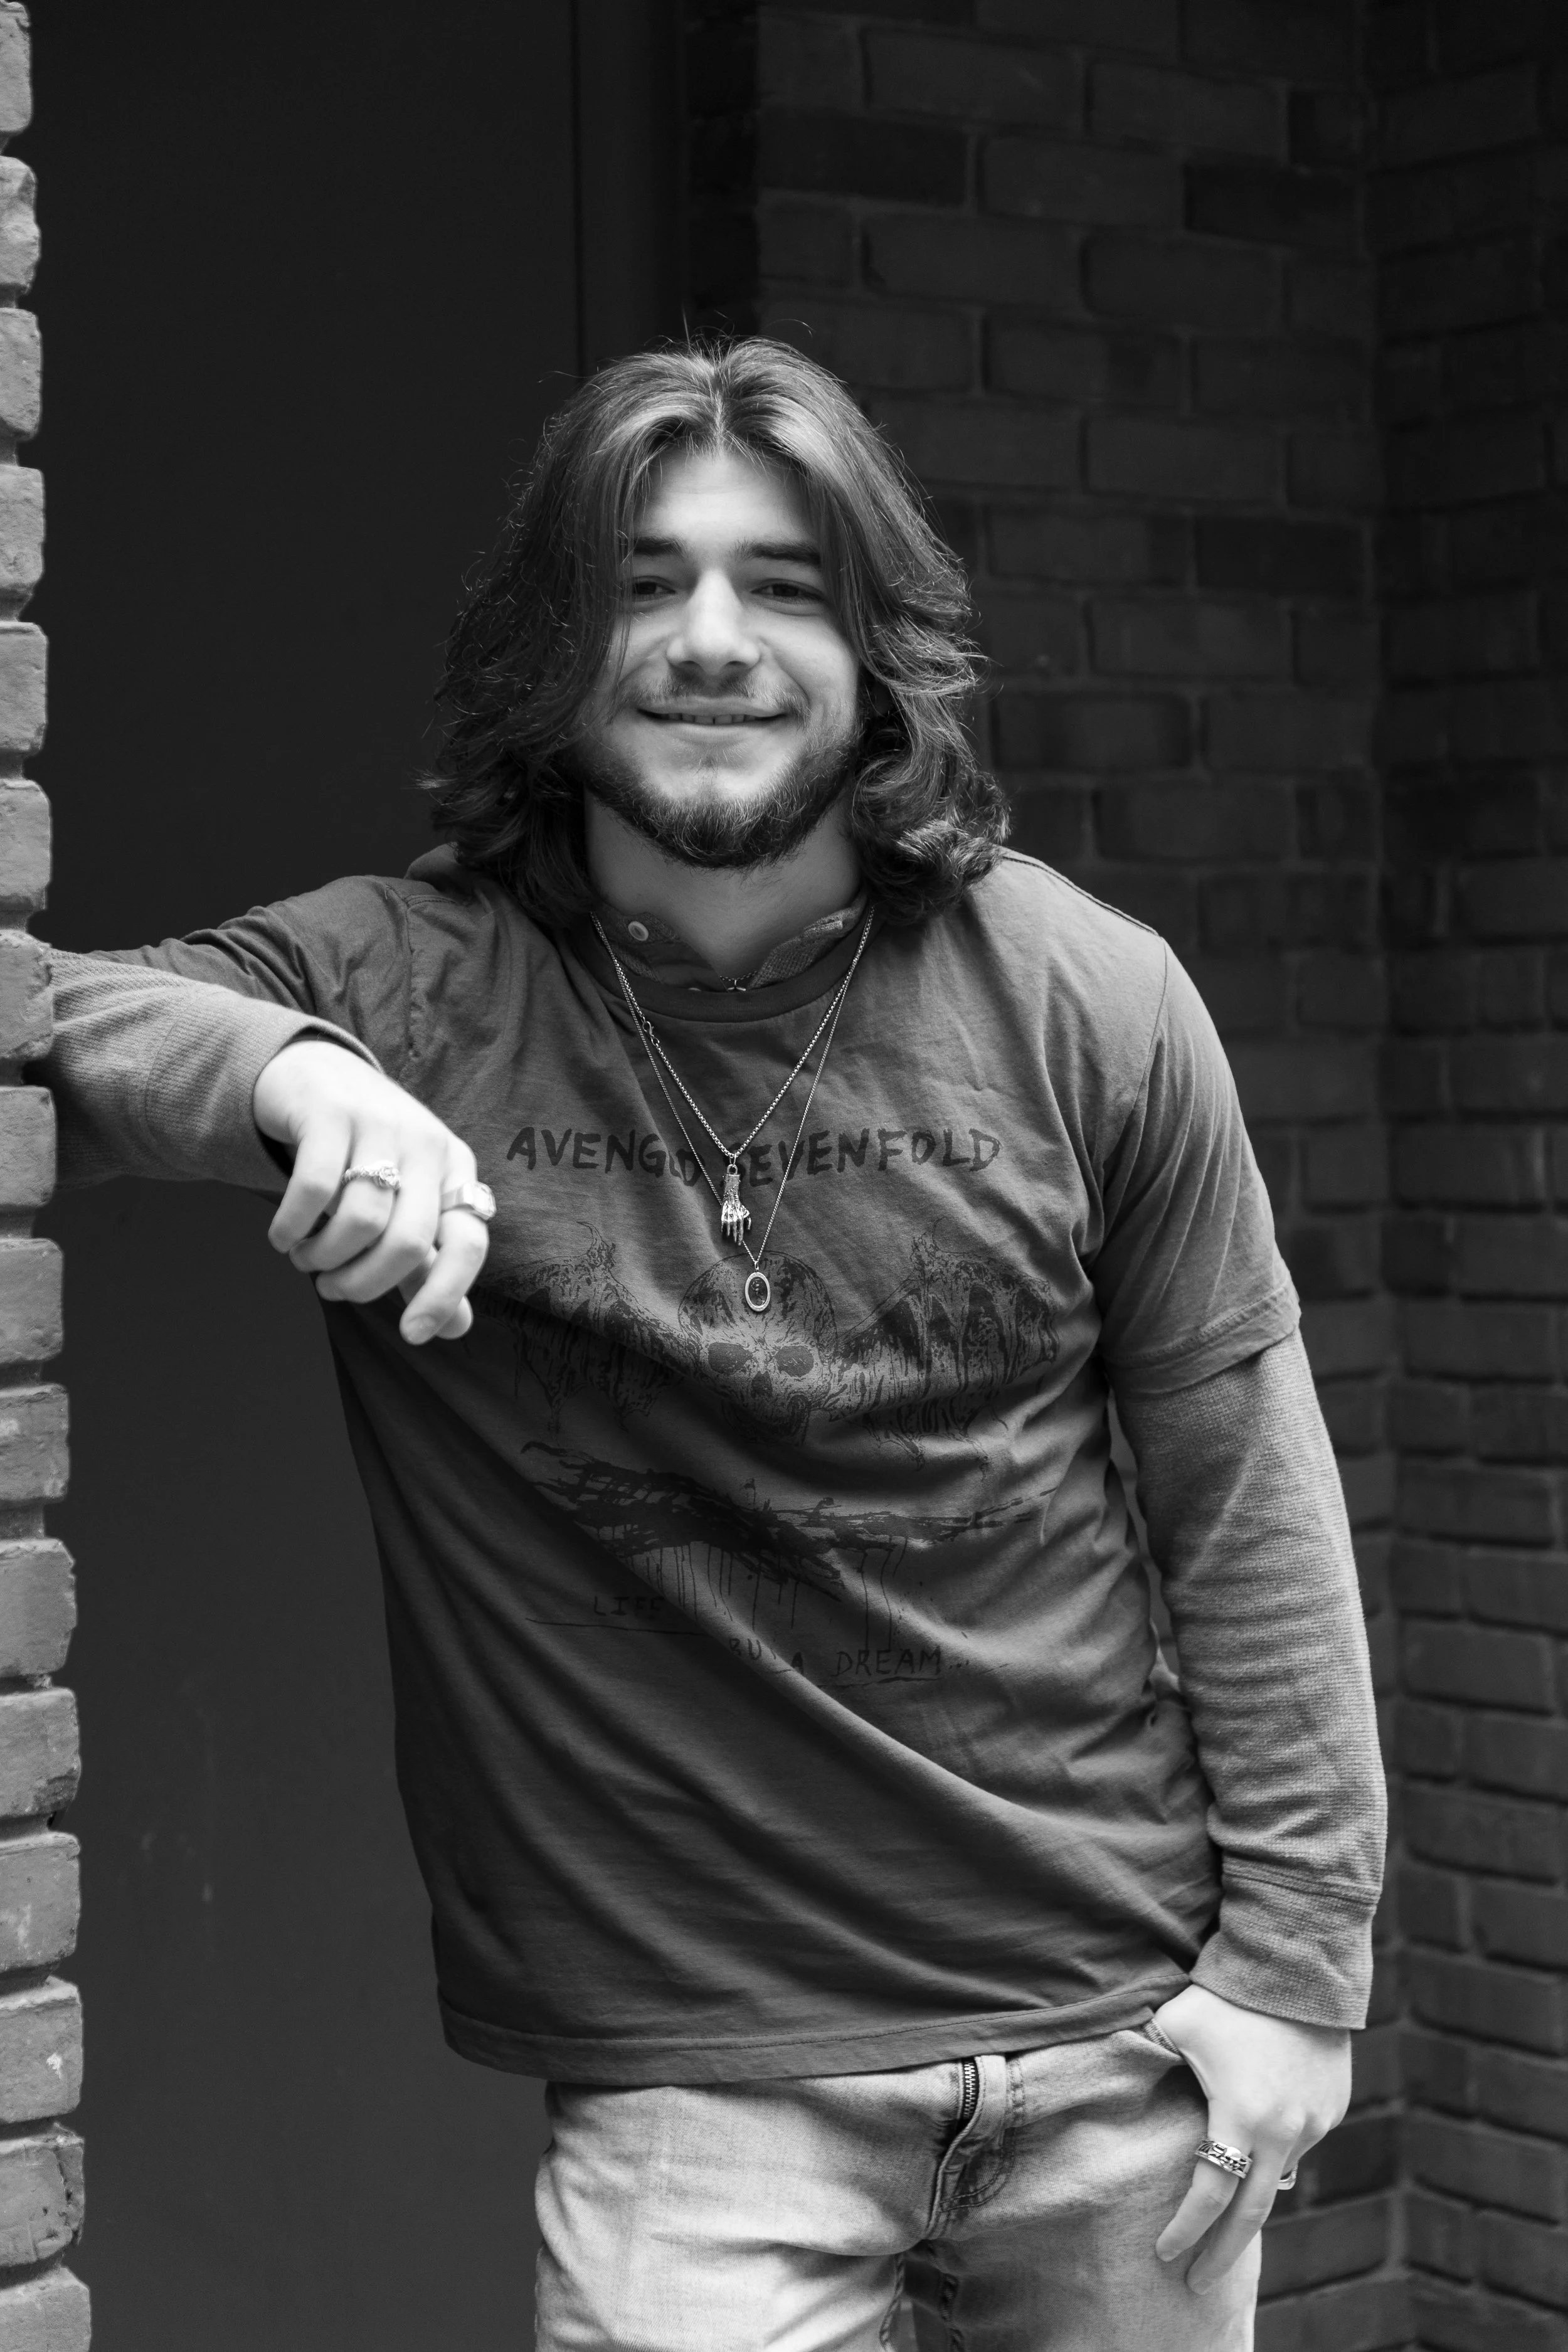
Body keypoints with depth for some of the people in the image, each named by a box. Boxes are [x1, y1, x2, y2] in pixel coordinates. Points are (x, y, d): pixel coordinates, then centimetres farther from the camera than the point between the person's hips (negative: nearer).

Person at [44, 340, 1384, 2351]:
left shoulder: (1083, 999, -3)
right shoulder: (409, 989, -6)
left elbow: (1244, 1493, 2)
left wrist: (1294, 1953, 0)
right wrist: (284, 1071, -38)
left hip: (1119, 2030, 2)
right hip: (698, 2078, -1)